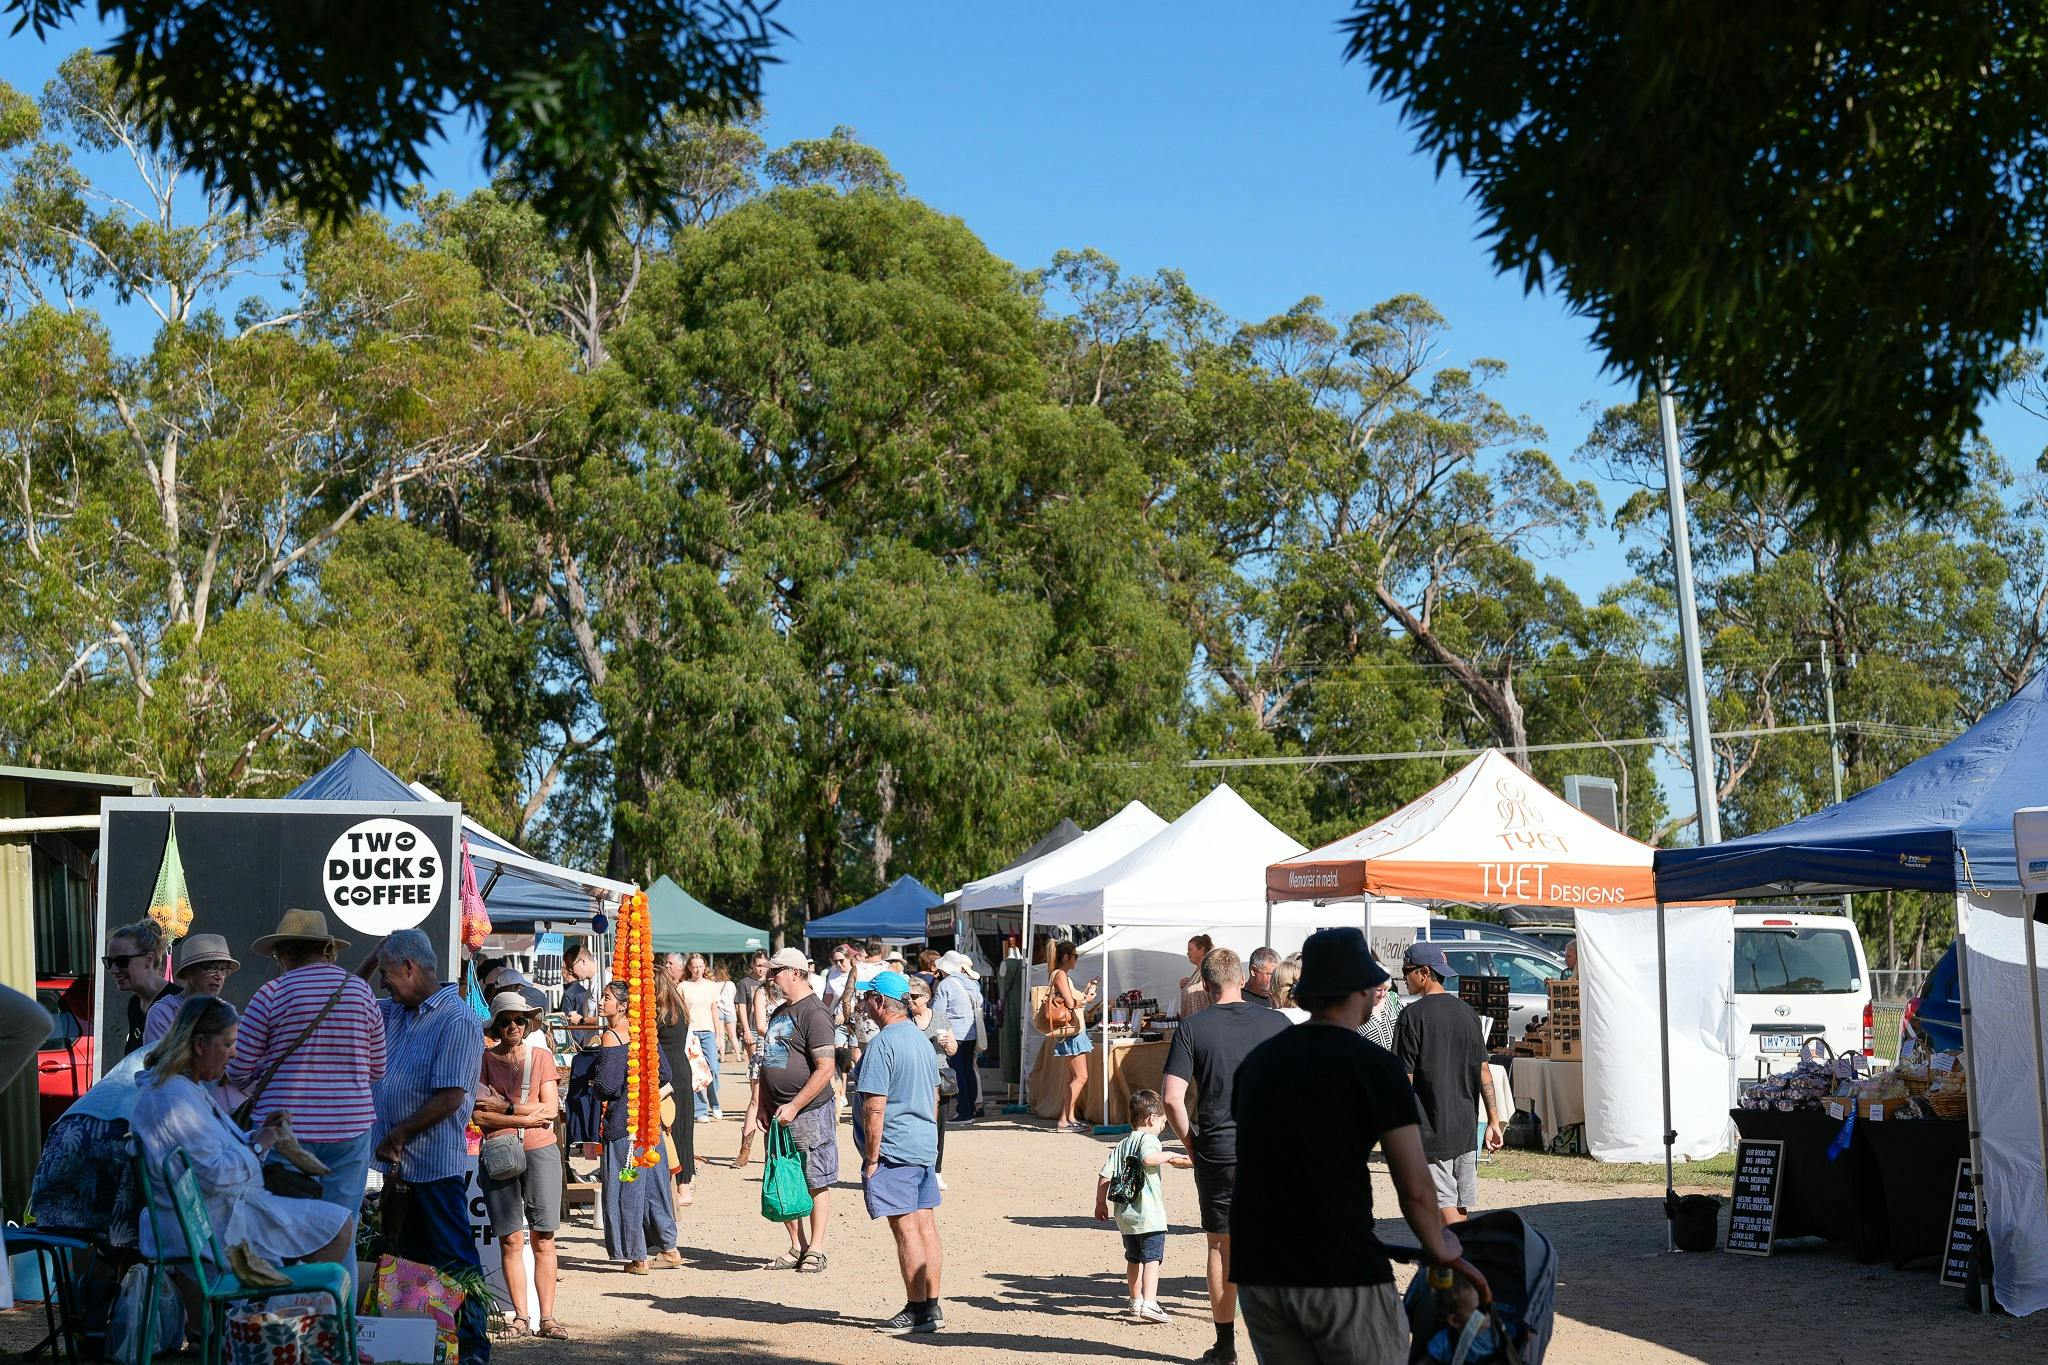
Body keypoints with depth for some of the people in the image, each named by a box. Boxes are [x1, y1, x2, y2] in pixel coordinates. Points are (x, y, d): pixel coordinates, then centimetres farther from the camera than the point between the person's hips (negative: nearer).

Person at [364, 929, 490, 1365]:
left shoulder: (458, 1021, -14)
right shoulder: (396, 1013, 12)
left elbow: (450, 1099, -20)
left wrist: (397, 1136, -15)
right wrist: (369, 962, 11)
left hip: (435, 1167, -9)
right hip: (398, 1165, 9)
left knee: (453, 1262, -4)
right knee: (409, 1261, 14)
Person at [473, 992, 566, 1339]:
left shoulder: (542, 1057, 9)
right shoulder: (484, 1059, 5)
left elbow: (550, 1109, 0)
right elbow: (478, 1116, -5)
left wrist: (505, 1107, -7)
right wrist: (526, 1117, -10)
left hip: (540, 1152, 0)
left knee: (543, 1239, -2)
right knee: (511, 1240, -1)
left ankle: (547, 1318, -2)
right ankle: (520, 1316, 3)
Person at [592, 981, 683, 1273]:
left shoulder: (611, 1037, -15)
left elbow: (607, 1086, -19)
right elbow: (664, 1073, 12)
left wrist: (592, 1085, 1)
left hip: (622, 1121, -7)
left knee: (626, 1188, 1)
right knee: (652, 1185, 15)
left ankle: (638, 1257, 5)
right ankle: (668, 1249, 21)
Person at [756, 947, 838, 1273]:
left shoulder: (814, 1013, -12)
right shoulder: (779, 1013, 16)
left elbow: (825, 1068, -19)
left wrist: (794, 1106, -20)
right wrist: (764, 1106, 14)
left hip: (809, 1111, -9)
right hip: (779, 1113, 9)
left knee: (816, 1183, -1)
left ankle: (815, 1250, 4)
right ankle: (797, 1248, 19)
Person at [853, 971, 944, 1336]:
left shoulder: (881, 1044, -16)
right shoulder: (921, 1039, 13)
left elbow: (874, 1107, -19)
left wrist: (871, 1157, -14)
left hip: (894, 1148, -9)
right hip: (925, 1147, 9)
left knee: (905, 1228, -5)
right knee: (925, 1224, 11)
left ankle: (917, 1312, -2)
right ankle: (932, 1307, 16)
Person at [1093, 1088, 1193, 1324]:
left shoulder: (1121, 1146, 14)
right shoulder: (1148, 1139, -8)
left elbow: (1104, 1175, 10)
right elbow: (1148, 1158, -30)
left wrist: (1100, 1203, 18)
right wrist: (1169, 1156, -16)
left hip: (1124, 1214, 8)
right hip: (1149, 1213, -8)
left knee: (1133, 1258, 19)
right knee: (1152, 1258, -9)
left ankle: (1136, 1301, 31)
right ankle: (1149, 1303, -21)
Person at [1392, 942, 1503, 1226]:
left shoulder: (1413, 1015, -12)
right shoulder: (1467, 1012, 8)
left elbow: (1404, 1078, -12)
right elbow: (1483, 1071, 9)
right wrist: (1493, 1120, 12)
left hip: (1430, 1128, -7)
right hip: (1465, 1128, 7)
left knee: (1444, 1204, -6)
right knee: (1462, 1204, 13)